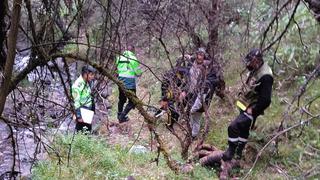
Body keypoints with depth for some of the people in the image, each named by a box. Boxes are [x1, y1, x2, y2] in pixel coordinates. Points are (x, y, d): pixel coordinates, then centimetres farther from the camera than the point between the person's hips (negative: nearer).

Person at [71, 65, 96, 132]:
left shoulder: (88, 82, 1)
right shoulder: (77, 85, -23)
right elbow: (76, 102, -21)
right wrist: (78, 116, -20)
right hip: (82, 112, -8)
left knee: (88, 130, 18)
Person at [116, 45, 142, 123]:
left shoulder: (119, 57, 5)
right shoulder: (133, 58, -12)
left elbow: (117, 69, 12)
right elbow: (138, 72, -8)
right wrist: (140, 73, 12)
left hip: (120, 81, 6)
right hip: (130, 82, -6)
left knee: (122, 99, 23)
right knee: (132, 101, 4)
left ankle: (119, 116, 35)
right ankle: (122, 117, -4)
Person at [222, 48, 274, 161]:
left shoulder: (265, 77, -29)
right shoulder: (256, 69, 0)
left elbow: (266, 100, -29)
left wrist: (253, 110, -21)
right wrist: (242, 95, 14)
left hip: (251, 109, -10)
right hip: (246, 106, 10)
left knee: (233, 128, -15)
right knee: (243, 130, 23)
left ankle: (230, 152, -1)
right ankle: (239, 152, 39)